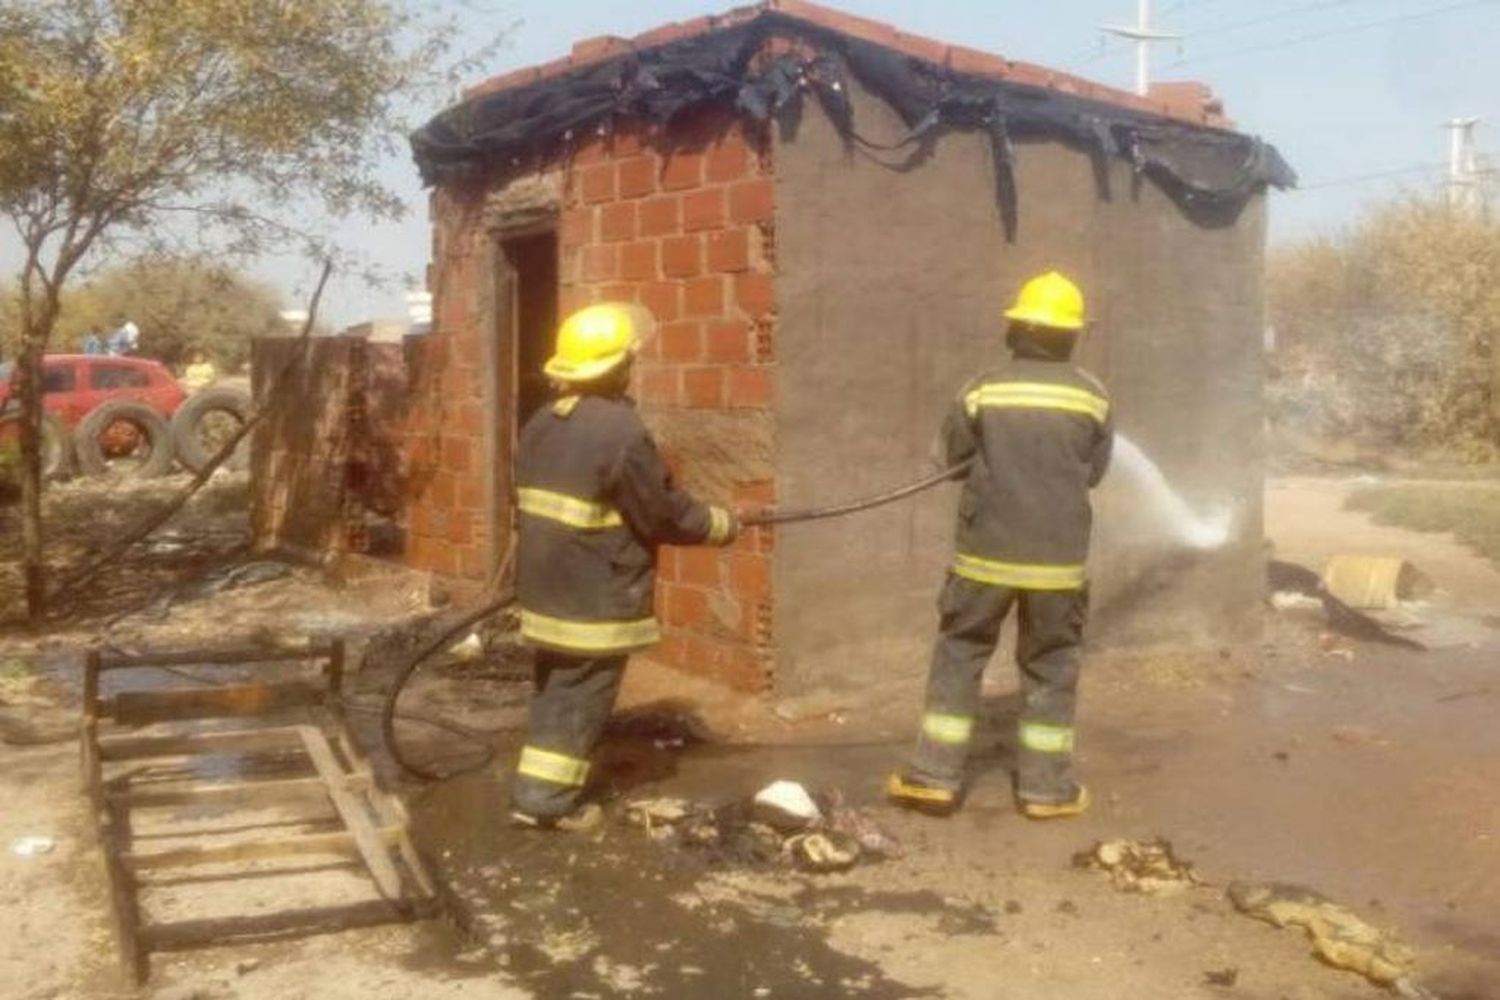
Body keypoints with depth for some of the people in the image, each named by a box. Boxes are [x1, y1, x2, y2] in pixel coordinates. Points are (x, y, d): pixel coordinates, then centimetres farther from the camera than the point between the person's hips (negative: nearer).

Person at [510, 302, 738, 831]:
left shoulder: (541, 423, 8)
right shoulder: (621, 430, -19)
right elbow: (664, 513, -15)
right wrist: (720, 524, 0)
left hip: (546, 584, 8)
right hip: (595, 595, -8)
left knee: (554, 687, 17)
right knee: (581, 695, 2)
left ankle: (533, 789, 22)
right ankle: (549, 797, 7)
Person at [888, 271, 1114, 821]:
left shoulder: (984, 390, -7)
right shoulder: (1092, 396, -3)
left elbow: (952, 452, 5)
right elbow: (1095, 472, 7)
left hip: (987, 553, -1)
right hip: (1058, 557, 1)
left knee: (959, 654, 10)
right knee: (1050, 666, 12)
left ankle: (935, 775, 11)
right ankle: (1046, 786, 17)